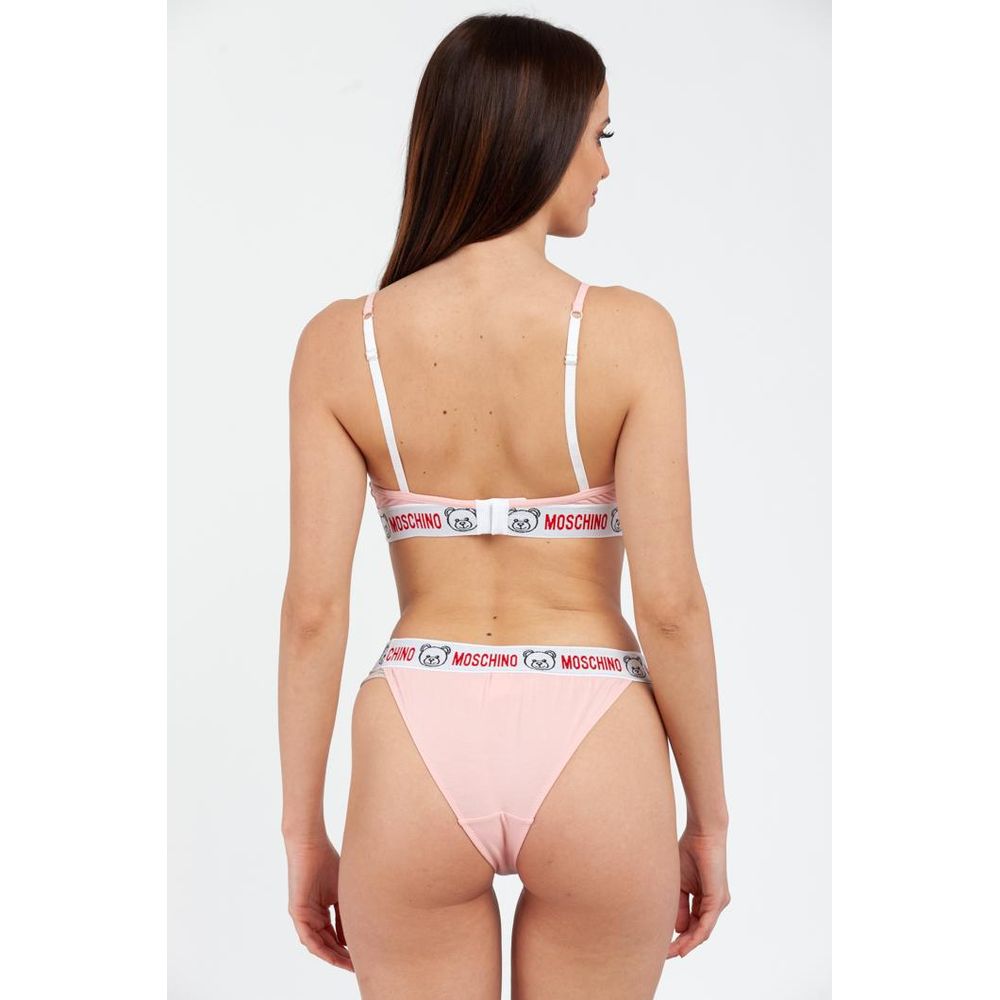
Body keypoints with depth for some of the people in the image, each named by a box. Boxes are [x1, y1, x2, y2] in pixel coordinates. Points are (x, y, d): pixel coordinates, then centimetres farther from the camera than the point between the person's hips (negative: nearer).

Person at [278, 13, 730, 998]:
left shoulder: (341, 341, -4)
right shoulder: (629, 330, -10)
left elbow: (313, 604, -6)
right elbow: (669, 601, -11)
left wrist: (304, 832, 4)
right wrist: (708, 818, 2)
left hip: (417, 756, 1)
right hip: (593, 756, -1)